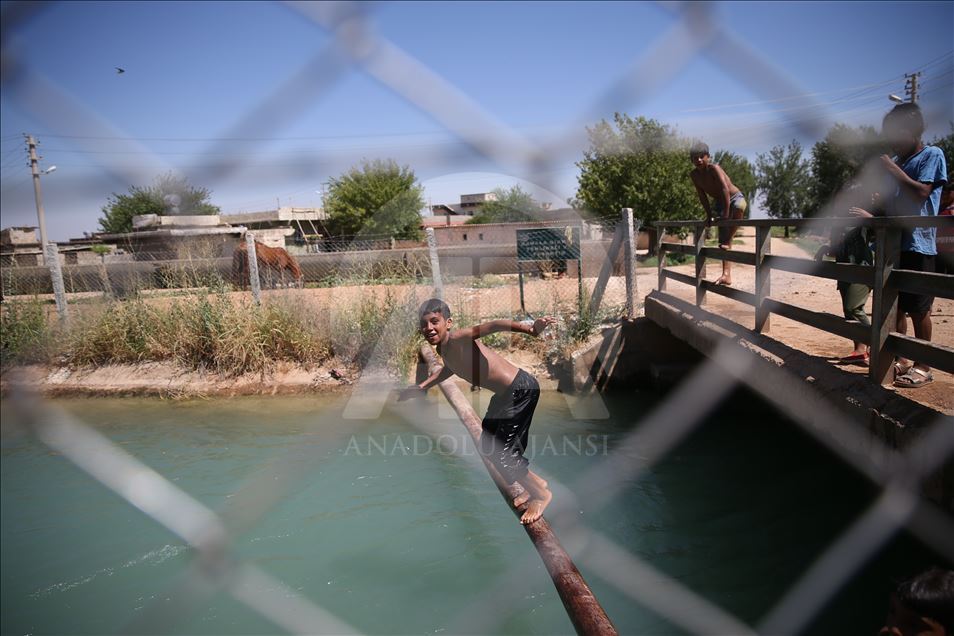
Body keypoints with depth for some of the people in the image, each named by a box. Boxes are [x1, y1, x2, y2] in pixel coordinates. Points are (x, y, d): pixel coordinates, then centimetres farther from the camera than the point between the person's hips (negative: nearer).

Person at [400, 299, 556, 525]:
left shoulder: (458, 339, -23)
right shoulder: (443, 349, 4)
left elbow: (492, 326, -41)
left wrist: (530, 329, -56)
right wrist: (421, 387, 32)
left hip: (521, 389, -10)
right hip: (504, 393, 10)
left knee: (500, 450, -6)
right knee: (488, 446, 18)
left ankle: (541, 494, 16)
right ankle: (535, 483, 35)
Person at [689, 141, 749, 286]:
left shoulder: (714, 168, -26)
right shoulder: (694, 175, -9)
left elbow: (725, 189, -32)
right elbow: (702, 196, -1)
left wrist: (726, 214, -34)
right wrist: (709, 215, -4)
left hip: (734, 197, -5)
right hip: (719, 202, 6)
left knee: (739, 206, -41)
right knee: (722, 240, 0)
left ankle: (728, 240, -25)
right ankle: (726, 275, -1)